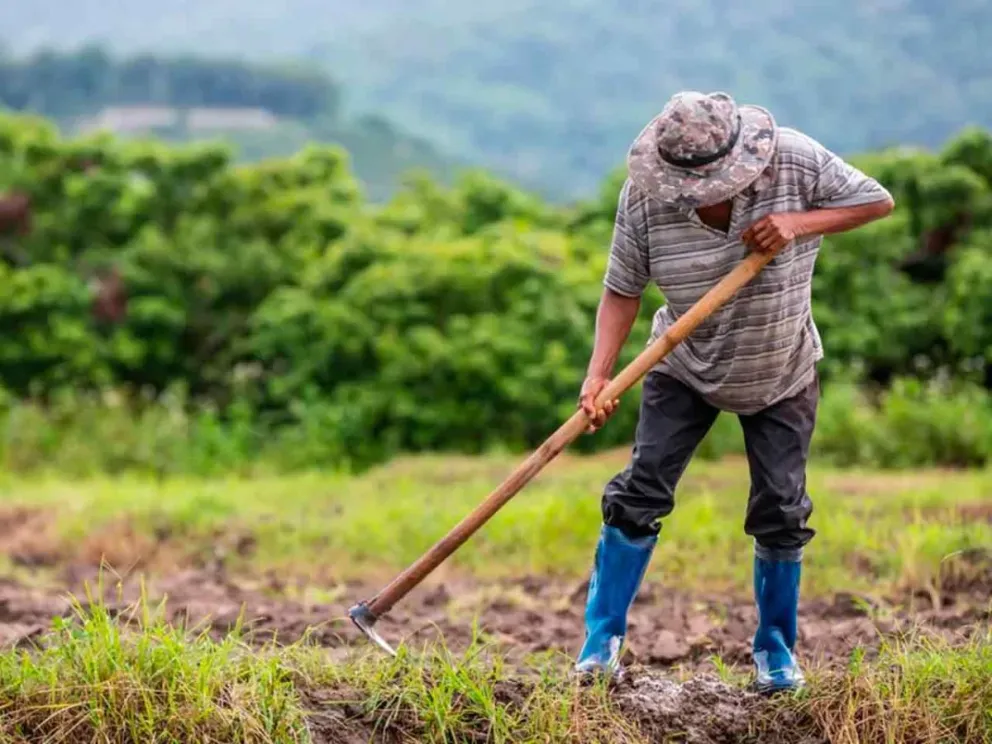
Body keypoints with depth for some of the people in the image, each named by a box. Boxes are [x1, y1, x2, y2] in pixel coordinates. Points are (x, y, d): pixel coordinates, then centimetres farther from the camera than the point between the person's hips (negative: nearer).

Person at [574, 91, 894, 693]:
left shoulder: (795, 160, -23)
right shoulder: (644, 197, -22)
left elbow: (878, 201, -14)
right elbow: (623, 291, -16)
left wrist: (799, 224, -29)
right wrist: (599, 375, -29)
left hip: (782, 376, 0)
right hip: (685, 370, 0)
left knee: (781, 512, 3)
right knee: (640, 493, -7)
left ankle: (777, 647, 22)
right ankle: (602, 639, 5)